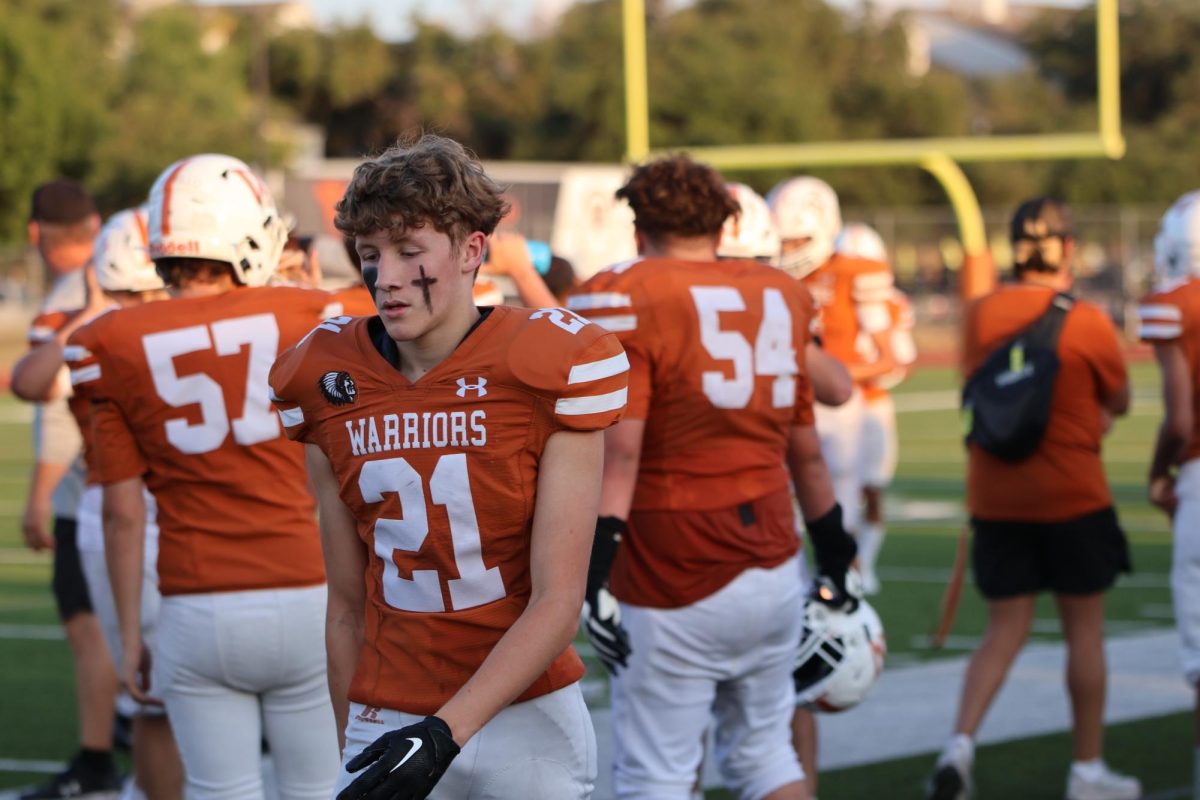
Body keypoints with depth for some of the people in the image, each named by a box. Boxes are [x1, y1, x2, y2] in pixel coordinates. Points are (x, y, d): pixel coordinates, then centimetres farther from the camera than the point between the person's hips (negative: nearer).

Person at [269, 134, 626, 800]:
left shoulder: (551, 368, -8)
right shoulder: (329, 381, 3)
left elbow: (557, 604, -11)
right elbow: (348, 605, 10)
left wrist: (444, 733, -19)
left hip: (526, 720, -2)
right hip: (387, 728, 2)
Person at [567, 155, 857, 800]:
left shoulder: (623, 300, -9)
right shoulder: (779, 296, 9)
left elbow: (618, 450, -19)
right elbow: (806, 451, 17)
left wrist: (593, 568, -22)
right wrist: (834, 552, 27)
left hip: (674, 588, -6)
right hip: (774, 574, 6)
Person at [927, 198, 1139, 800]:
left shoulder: (980, 316, -2)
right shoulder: (1087, 323, -13)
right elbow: (1119, 402, 0)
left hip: (997, 496, 4)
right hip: (1072, 497, -3)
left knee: (1005, 627, 12)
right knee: (1084, 630, 9)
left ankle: (961, 741, -7)